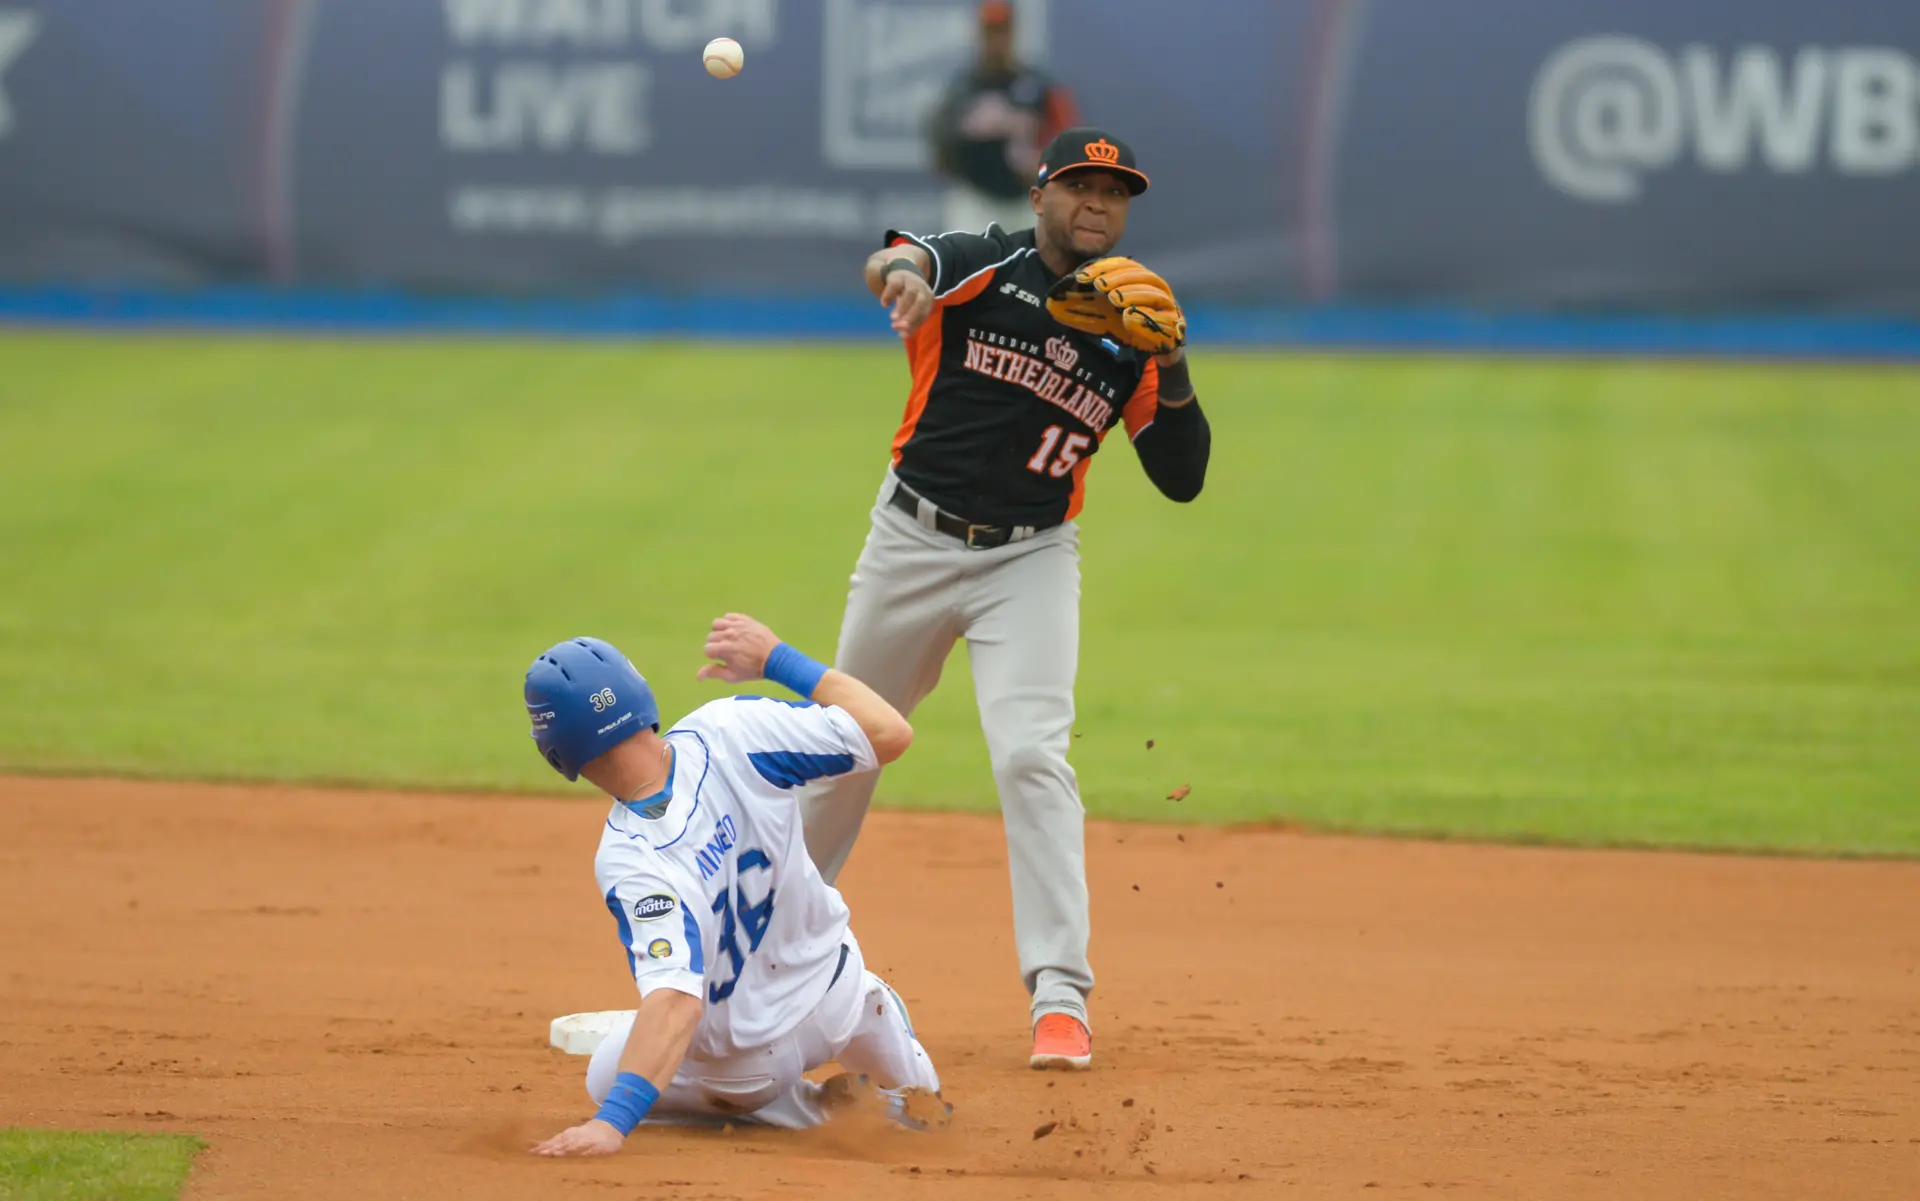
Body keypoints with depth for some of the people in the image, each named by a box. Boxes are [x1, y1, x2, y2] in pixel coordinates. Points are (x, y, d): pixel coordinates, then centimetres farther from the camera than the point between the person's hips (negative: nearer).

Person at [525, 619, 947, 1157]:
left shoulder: (630, 860, -36)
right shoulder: (727, 731, -26)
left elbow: (676, 1000, -46)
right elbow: (890, 731, -20)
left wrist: (613, 1123, -54)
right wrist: (776, 659, -12)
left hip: (753, 1059, -7)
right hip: (836, 988, 7)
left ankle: (815, 1107, 12)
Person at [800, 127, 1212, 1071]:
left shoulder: (1129, 330, 3)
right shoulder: (981, 267, -5)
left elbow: (1183, 480, 1)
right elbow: (895, 262, -29)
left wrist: (1173, 370, -16)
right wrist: (903, 272, -55)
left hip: (1031, 563, 0)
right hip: (913, 540, 0)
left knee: (1031, 755, -17)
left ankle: (1060, 999, -19)